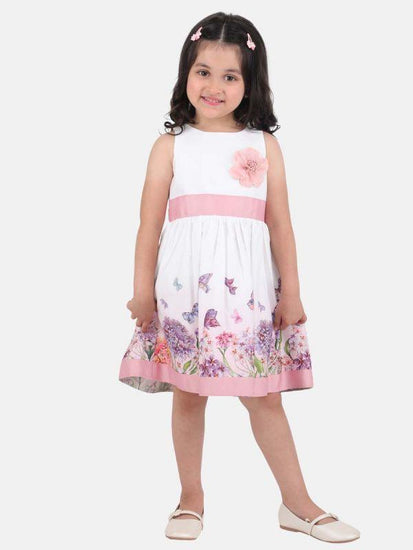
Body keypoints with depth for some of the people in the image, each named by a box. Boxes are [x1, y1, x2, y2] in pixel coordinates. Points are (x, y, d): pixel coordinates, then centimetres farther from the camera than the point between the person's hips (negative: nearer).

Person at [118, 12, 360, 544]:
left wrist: (291, 291, 5)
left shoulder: (264, 146, 8)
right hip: (184, 286, 0)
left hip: (247, 288, 1)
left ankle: (297, 504, 19)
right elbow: (150, 222, 4)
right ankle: (191, 499, 26)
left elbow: (280, 222, 7)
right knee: (187, 395, 9)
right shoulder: (170, 145, 6)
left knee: (264, 397, 7)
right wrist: (142, 290, 0)